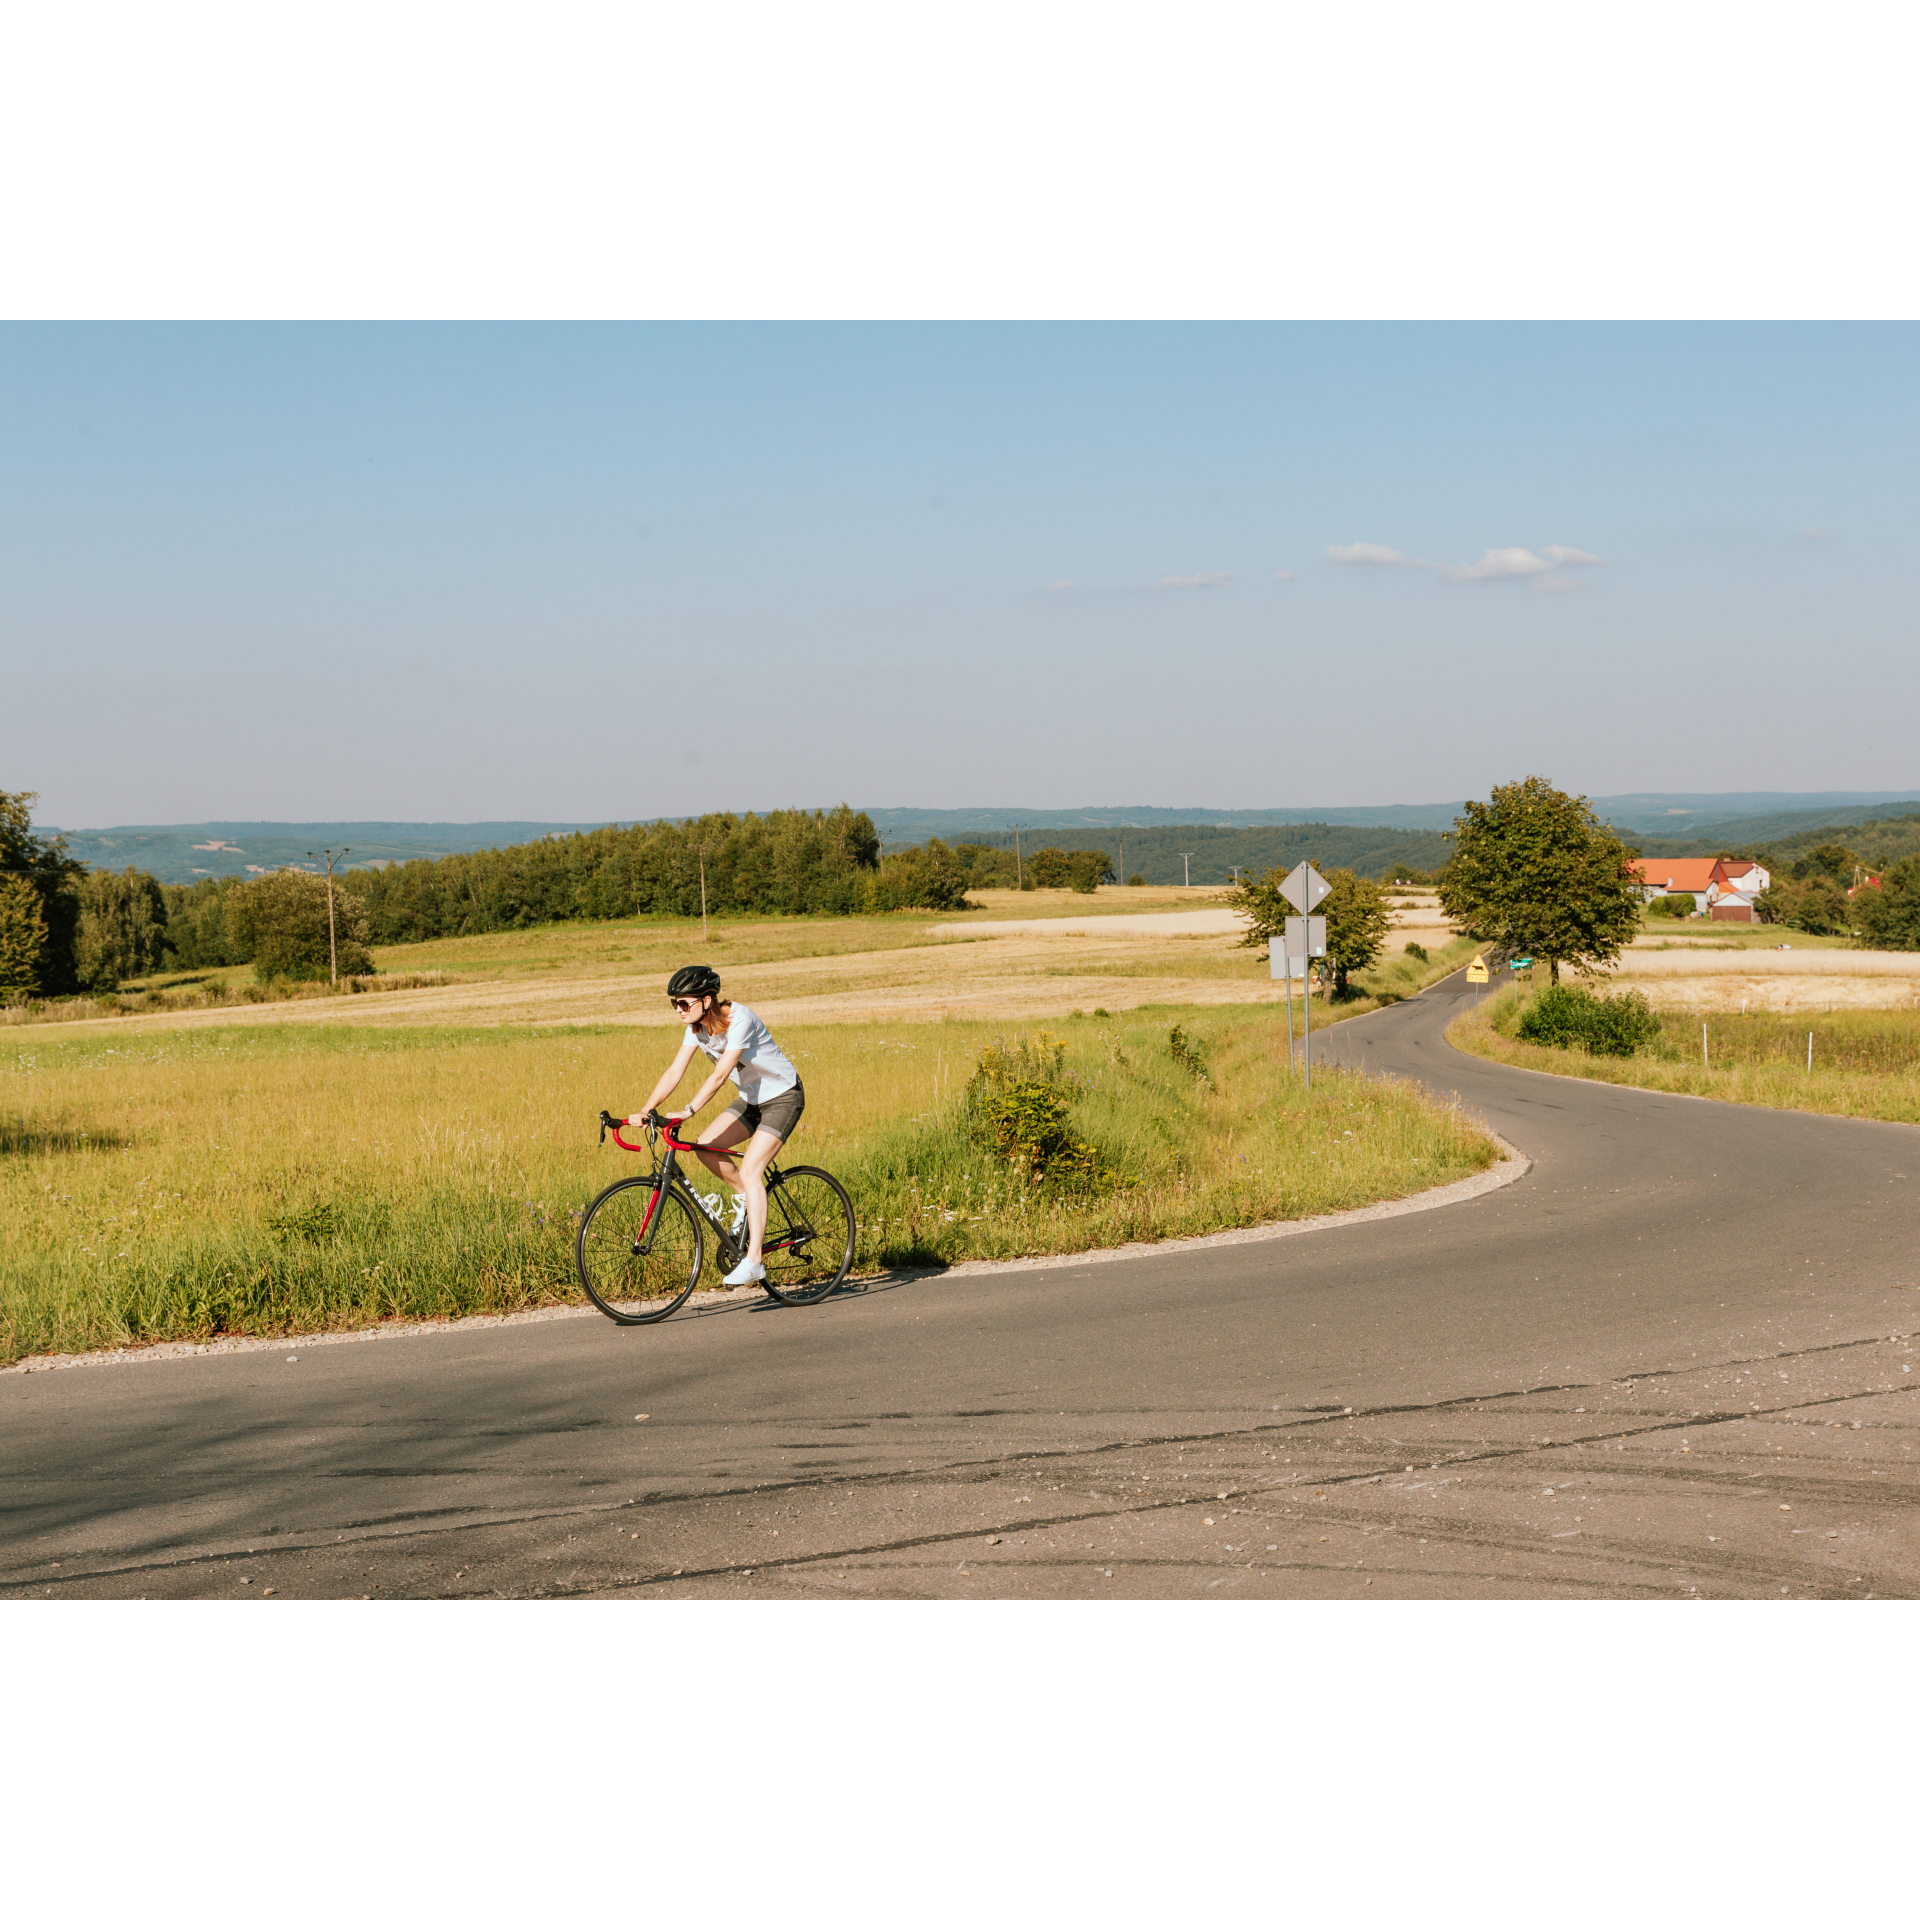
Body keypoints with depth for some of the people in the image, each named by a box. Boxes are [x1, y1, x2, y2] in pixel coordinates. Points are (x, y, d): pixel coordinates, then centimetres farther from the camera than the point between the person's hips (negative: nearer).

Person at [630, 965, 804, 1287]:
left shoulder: (739, 1019, -28)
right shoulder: (697, 1026, -5)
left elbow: (719, 1075, -34)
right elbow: (675, 1071, -8)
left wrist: (687, 1111, -42)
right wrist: (646, 1111, -20)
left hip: (783, 1097, -8)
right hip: (751, 1098, 8)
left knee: (749, 1170, -20)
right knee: (705, 1148, -8)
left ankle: (754, 1260, -20)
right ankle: (752, 1200, 13)